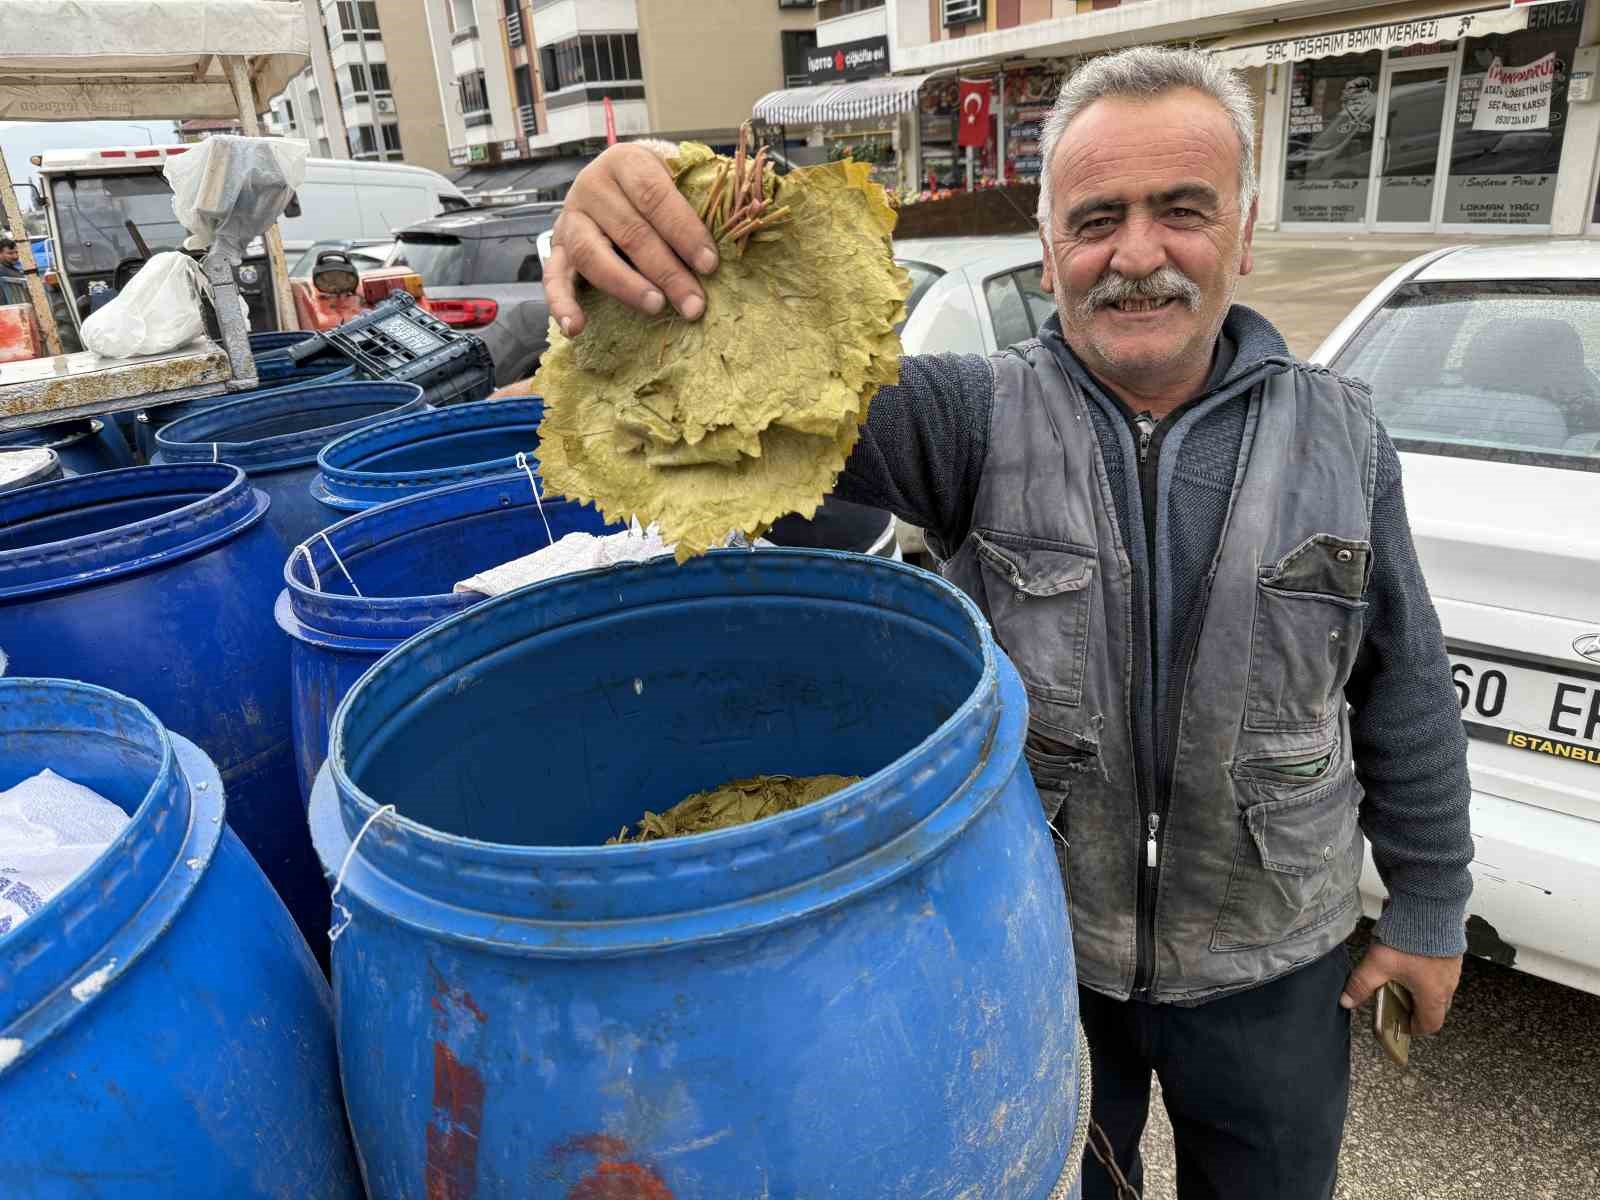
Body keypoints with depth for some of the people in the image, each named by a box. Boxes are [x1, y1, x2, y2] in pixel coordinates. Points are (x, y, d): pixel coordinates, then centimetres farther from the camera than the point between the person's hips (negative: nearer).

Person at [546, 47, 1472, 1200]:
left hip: (1270, 968, 2)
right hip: (1032, 951, -1)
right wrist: (643, 262, -53)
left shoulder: (1340, 438, -8)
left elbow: (1407, 695, 0)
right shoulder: (977, 415, -15)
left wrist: (1428, 908, 6)